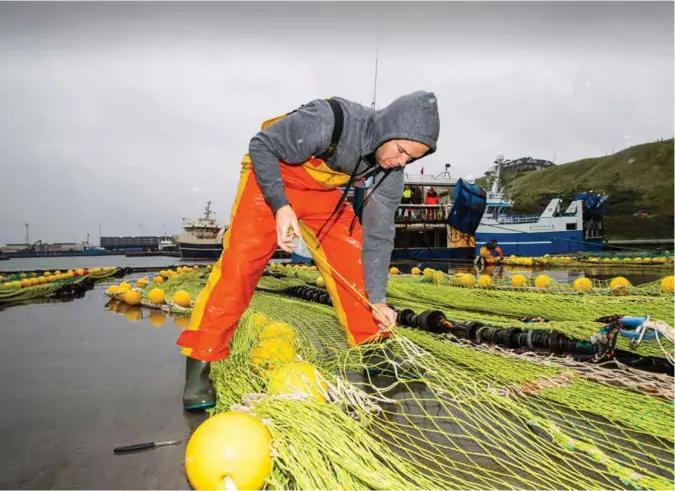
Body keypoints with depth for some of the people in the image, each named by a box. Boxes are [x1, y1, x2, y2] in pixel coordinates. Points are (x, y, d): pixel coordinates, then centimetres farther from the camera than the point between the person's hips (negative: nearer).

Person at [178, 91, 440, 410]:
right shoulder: (329, 120, -35)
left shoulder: (390, 172, -17)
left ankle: (372, 346, 11)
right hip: (271, 179, -5)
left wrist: (377, 299, -16)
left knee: (353, 258, -6)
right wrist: (280, 206, -31)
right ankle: (200, 364, -9)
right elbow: (261, 145, -22)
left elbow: (378, 233, -12)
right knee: (241, 261, -17)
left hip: (323, 192, 5)